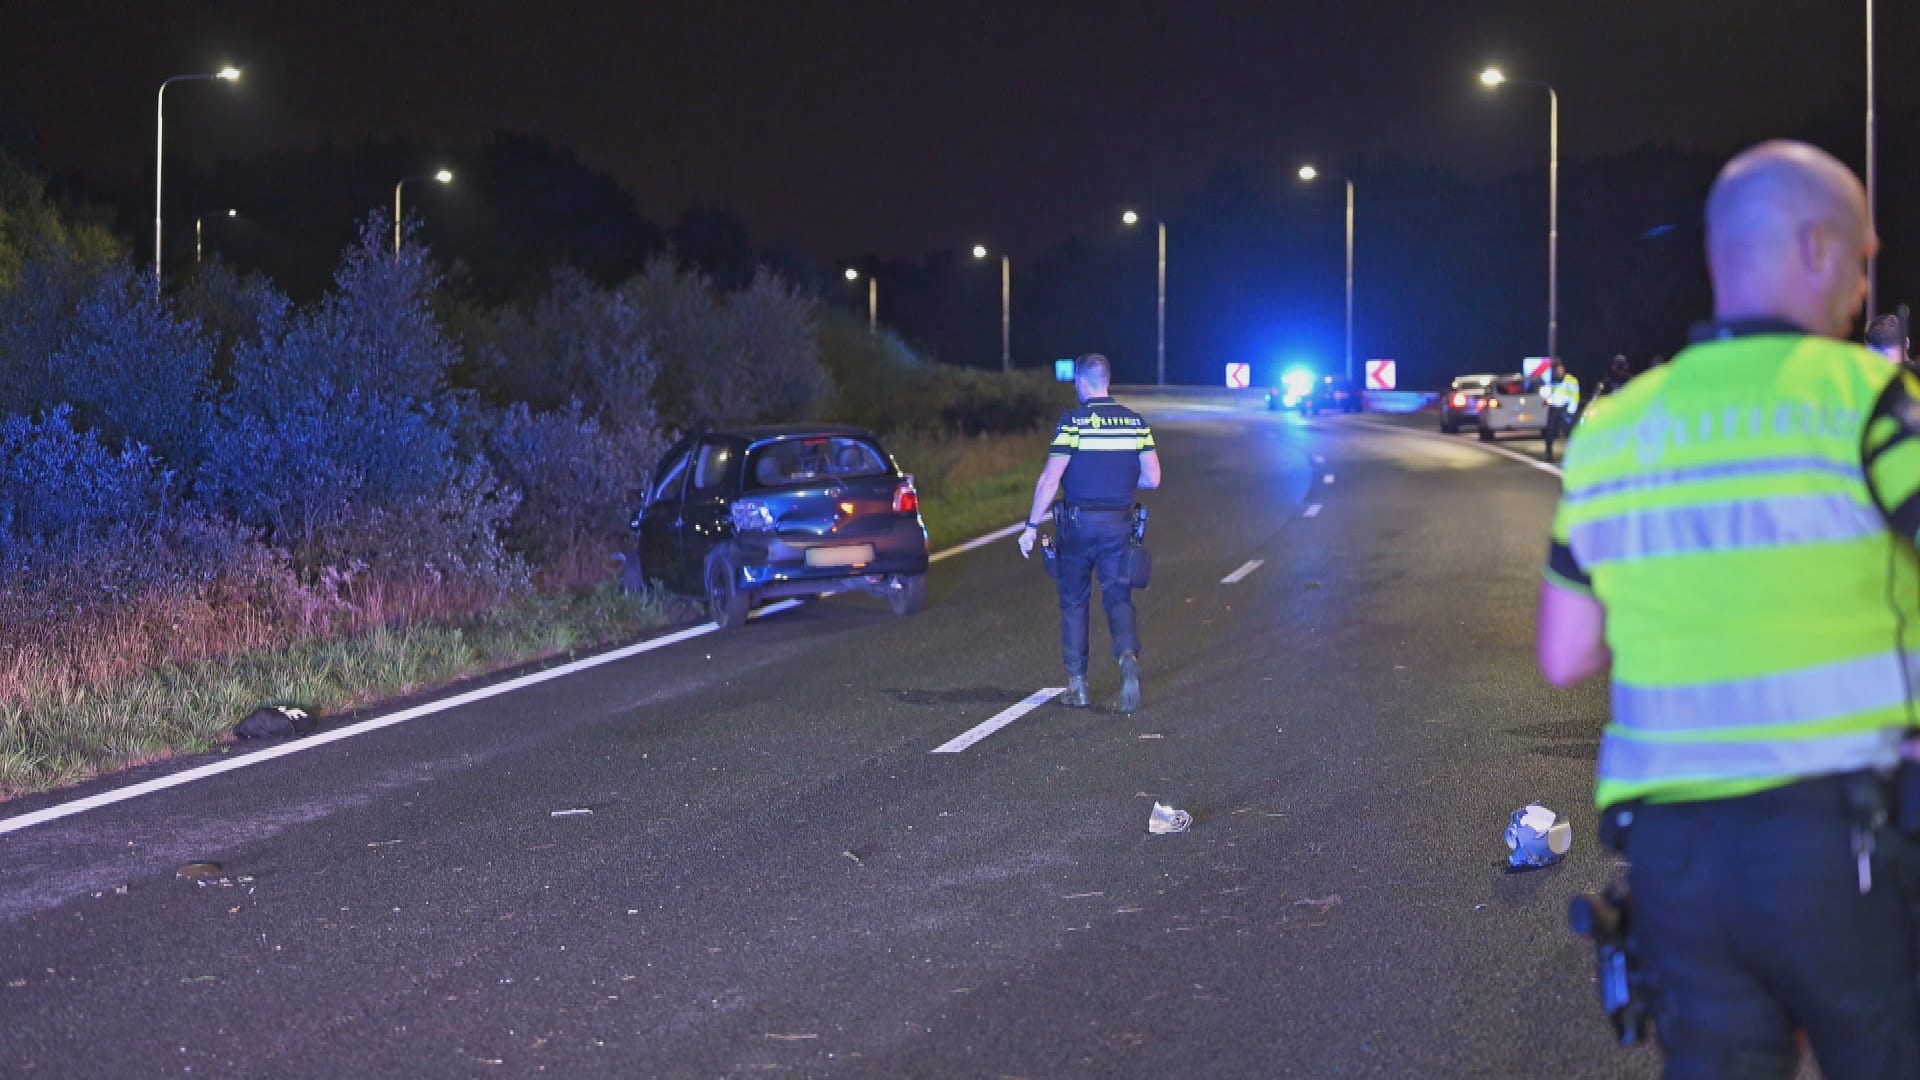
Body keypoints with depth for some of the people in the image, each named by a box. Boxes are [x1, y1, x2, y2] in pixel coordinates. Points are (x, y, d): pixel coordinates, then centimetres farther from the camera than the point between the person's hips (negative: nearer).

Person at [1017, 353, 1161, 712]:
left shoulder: (1073, 421, -10)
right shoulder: (1135, 421, 3)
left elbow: (1050, 480, -13)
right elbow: (1152, 478, 3)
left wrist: (1032, 526, -7)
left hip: (1078, 522, -2)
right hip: (1119, 523, 3)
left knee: (1074, 601, 11)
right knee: (1118, 597, 7)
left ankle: (1078, 684, 12)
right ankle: (1128, 654, -22)